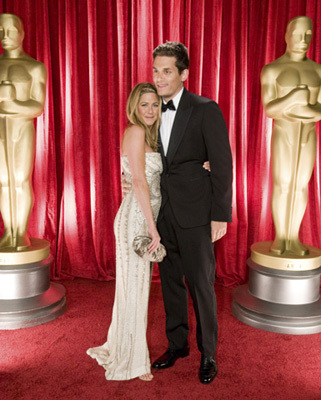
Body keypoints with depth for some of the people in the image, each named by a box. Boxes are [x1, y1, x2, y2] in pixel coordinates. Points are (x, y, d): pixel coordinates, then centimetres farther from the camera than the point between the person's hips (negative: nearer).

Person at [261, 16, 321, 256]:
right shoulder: (271, 70, -6)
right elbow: (269, 110, -12)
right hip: (283, 136, -3)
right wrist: (294, 96, -24)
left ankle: (294, 238, 16)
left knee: (301, 186, 6)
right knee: (282, 187, -2)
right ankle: (279, 237, 12)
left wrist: (295, 112, -16)